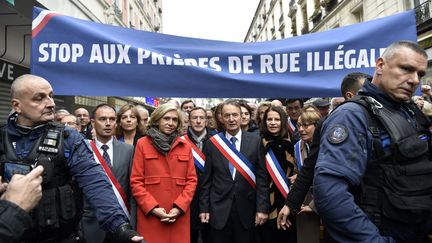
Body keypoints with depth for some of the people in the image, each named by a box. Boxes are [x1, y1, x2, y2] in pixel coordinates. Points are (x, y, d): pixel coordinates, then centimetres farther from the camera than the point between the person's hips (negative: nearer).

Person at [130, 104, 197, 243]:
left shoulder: (185, 146, 9)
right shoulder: (142, 144, 3)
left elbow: (192, 180, 6)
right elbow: (136, 181, -1)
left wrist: (179, 207, -7)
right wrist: (152, 207, -10)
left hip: (179, 215, 2)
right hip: (149, 215, -2)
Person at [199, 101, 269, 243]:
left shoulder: (255, 141, -2)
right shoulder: (212, 143, 0)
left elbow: (261, 177, -2)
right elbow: (206, 179, 2)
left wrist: (262, 208, -6)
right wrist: (204, 208, 1)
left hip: (246, 209, 0)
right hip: (219, 209, 0)